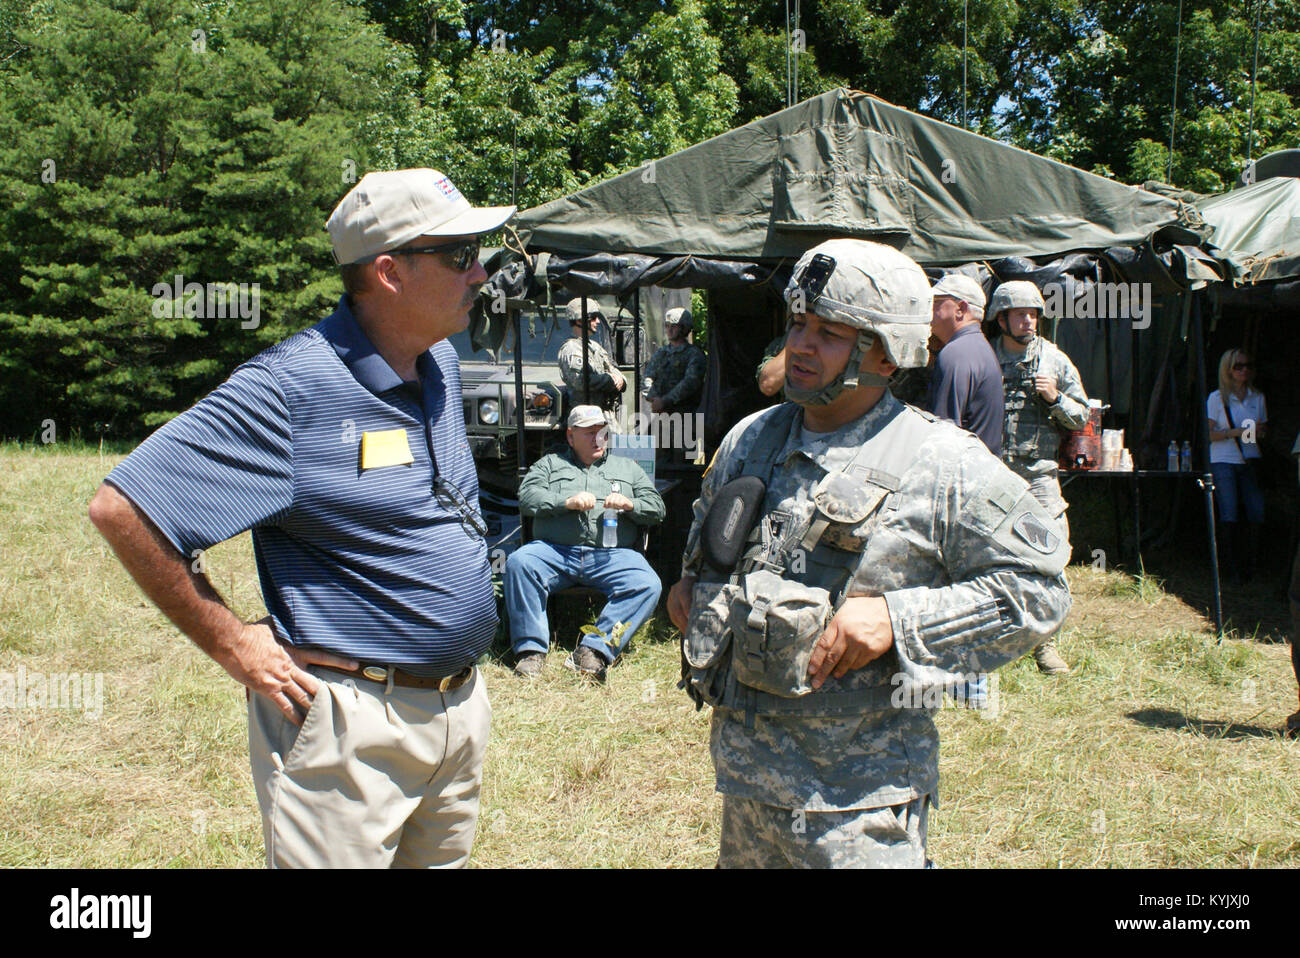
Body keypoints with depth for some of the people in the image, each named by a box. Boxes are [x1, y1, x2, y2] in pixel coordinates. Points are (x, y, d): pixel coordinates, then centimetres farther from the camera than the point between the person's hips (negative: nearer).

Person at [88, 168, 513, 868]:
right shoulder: (290, 388, -19)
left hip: (461, 701, 8)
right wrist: (233, 645, -16)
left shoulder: (441, 363, 6)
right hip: (351, 723, -7)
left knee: (446, 858, 21)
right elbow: (121, 508, -20)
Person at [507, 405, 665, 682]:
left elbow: (656, 508, 17)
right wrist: (567, 501, -10)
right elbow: (527, 497, 6)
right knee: (518, 562, -31)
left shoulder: (627, 468, 27)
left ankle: (594, 649, -30)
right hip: (556, 551, 0)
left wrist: (629, 504, -5)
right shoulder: (550, 463, 23)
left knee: (647, 585, -29)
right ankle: (531, 648, -25)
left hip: (612, 555, 1)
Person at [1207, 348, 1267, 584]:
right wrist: (1236, 432, -17)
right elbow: (1208, 433, -4)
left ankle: (1249, 564, 10)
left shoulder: (1257, 397, 12)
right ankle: (1231, 568, 2)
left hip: (1250, 460, 3)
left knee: (1256, 514, -6)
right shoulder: (1217, 398, 0)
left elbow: (1264, 430, 16)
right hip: (1223, 461, -3)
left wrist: (1260, 431, -7)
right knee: (1229, 517, -8)